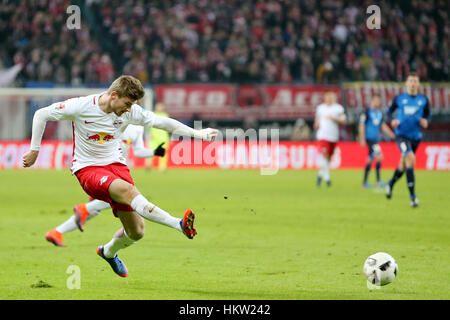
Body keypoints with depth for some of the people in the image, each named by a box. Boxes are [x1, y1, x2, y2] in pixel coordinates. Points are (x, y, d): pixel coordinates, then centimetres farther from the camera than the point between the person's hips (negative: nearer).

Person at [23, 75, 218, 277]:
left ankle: (108, 252, 32)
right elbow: (41, 115, -3)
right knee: (125, 189, -36)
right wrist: (34, 150, 0)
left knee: (136, 232, -3)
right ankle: (180, 224, -48)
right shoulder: (80, 107, -15)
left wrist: (196, 133, 7)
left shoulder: (129, 112, -5)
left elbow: (159, 121, 8)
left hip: (116, 164, 5)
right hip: (87, 168, -5)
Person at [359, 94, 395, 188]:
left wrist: (390, 133, 8)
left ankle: (365, 182, 18)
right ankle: (378, 180, -15)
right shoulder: (367, 112, -8)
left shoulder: (380, 113, 13)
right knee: (379, 156, -18)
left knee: (370, 159, 11)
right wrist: (362, 139, -12)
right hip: (369, 138, -8)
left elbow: (383, 125, 21)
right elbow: (361, 125, -8)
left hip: (376, 138, 8)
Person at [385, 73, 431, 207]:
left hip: (416, 137, 4)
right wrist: (393, 120, -7)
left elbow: (428, 114, 16)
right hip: (401, 135, -3)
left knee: (404, 165, 17)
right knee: (410, 158, -26)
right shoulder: (399, 98, 1)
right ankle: (412, 196, -25)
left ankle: (391, 183, 50)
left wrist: (426, 120, -6)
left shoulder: (423, 100, 5)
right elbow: (390, 111, 13)